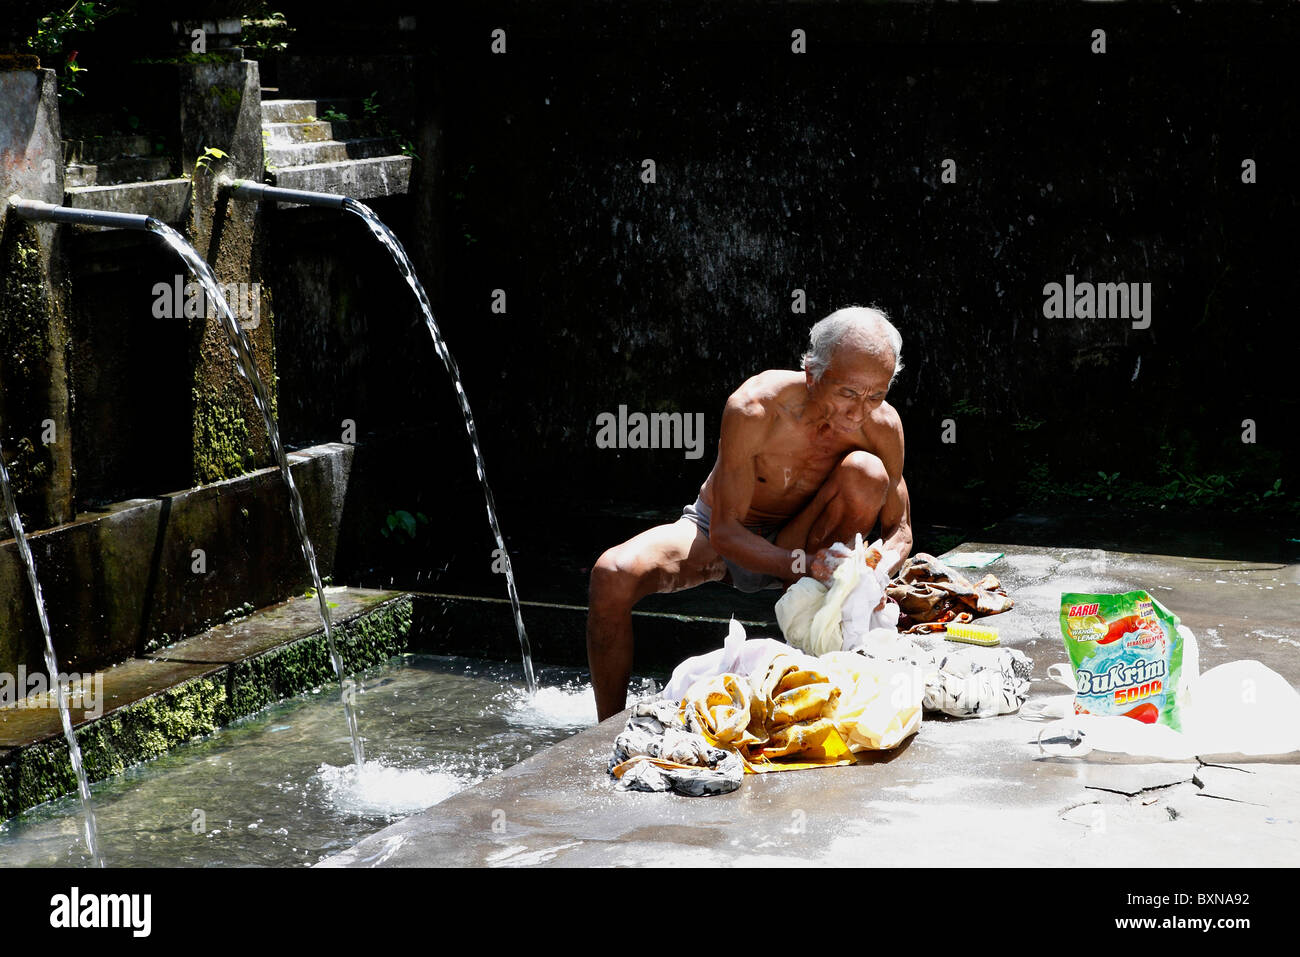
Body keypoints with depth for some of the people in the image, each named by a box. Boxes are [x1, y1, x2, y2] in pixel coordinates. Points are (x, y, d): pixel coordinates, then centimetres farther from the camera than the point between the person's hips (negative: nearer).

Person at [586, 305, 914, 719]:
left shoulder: (882, 425, -20)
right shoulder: (753, 408, -30)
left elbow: (900, 528, -6)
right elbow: (725, 531, -26)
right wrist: (803, 566, -42)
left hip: (794, 541, 2)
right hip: (723, 539, -2)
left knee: (866, 471, -27)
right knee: (613, 573, -30)